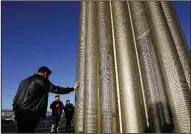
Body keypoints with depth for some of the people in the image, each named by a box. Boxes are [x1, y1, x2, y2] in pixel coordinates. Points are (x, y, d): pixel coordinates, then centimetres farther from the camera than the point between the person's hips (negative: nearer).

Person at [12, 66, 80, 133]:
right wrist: (72, 88, -4)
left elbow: (16, 96, 16)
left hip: (19, 112, 8)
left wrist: (15, 108, 21)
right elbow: (56, 89, -11)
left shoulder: (25, 80, 17)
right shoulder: (41, 80, -7)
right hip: (30, 113, -8)